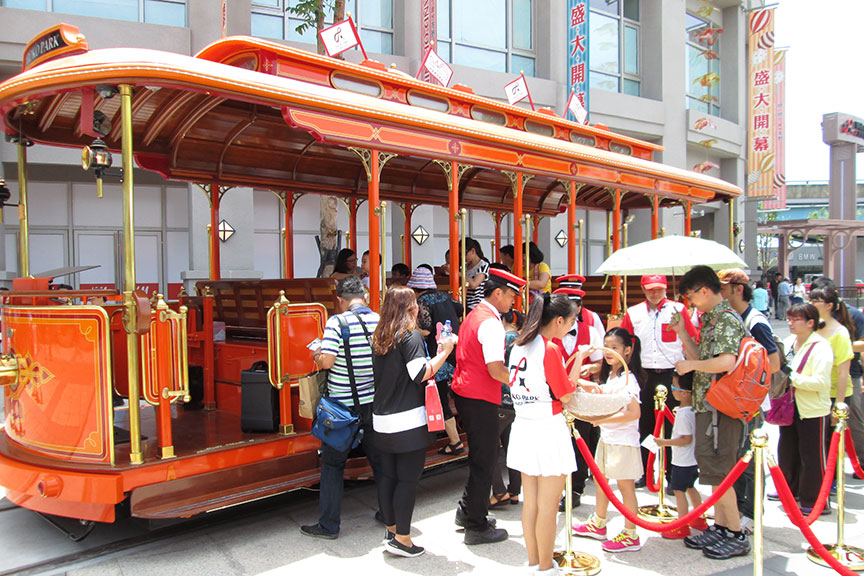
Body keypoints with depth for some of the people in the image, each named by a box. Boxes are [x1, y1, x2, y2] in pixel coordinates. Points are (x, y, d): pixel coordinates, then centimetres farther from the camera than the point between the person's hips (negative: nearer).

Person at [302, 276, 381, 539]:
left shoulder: (337, 322, -14)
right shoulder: (380, 320, -1)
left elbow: (327, 361, -19)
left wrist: (316, 355, 2)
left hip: (342, 405, -4)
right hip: (373, 403, 4)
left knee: (333, 464, 8)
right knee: (380, 459, 17)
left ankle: (329, 525, 14)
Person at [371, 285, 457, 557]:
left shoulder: (379, 337, 9)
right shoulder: (410, 334, -12)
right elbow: (421, 374, -18)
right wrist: (444, 351, -9)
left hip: (382, 420, 8)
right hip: (408, 421, -8)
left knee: (387, 475, 14)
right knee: (408, 479, 1)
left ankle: (391, 529, 27)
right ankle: (401, 538, 7)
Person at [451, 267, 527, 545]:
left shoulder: (473, 315, 13)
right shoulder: (490, 322, -18)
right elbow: (497, 371, -24)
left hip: (464, 392, 10)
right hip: (480, 398, -10)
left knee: (480, 456, 22)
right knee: (484, 461, 2)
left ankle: (467, 511, 33)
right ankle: (477, 527, 13)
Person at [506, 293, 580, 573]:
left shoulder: (519, 346, 7)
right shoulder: (550, 349, -17)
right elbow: (566, 396, -11)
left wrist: (576, 381, 18)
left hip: (524, 430, 8)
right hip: (548, 432, -8)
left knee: (531, 500, 17)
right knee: (548, 505, 5)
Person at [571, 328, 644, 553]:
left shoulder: (628, 379, -17)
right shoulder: (608, 376, 10)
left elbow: (634, 413, -24)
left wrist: (604, 419, -24)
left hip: (623, 440, -9)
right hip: (606, 438, 9)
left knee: (625, 486, -1)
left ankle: (631, 536, 11)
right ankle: (598, 525, 34)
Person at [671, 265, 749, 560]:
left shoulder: (727, 319, -15)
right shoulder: (710, 320, 15)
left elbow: (727, 361, -28)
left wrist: (690, 365, -16)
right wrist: (682, 334, 12)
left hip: (720, 408, -10)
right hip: (708, 405, 10)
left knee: (717, 472, -3)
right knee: (712, 470, 15)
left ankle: (736, 536, 8)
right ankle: (720, 527, 26)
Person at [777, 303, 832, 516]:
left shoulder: (821, 347, -15)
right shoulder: (788, 342, 8)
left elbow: (821, 382, -23)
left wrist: (792, 377, -24)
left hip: (812, 411, -8)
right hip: (789, 408, 8)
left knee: (812, 456, 0)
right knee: (787, 451, 18)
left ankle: (815, 502, 11)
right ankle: (790, 490, 35)